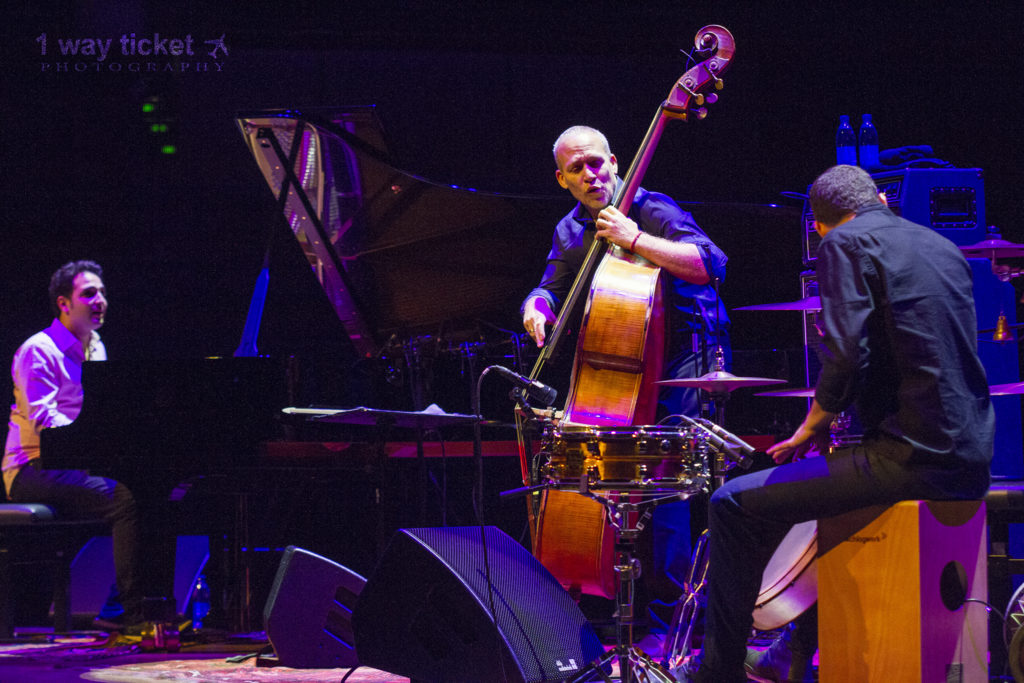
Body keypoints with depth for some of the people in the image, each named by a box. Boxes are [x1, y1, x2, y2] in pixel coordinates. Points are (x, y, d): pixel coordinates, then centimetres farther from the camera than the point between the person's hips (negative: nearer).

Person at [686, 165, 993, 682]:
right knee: (832, 477, 35)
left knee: (736, 505, 0)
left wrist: (811, 429, -1)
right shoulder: (943, 247, 19)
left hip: (910, 456, -9)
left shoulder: (845, 244, -4)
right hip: (970, 462, 9)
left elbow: (846, 356, -16)